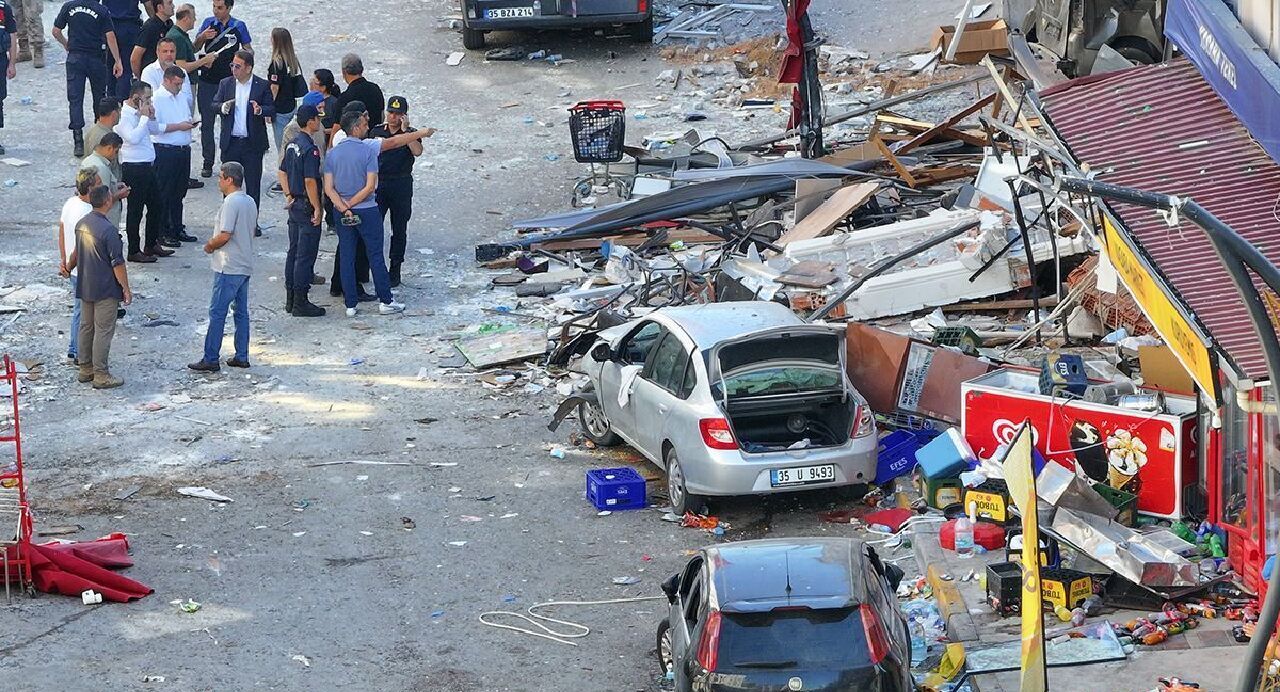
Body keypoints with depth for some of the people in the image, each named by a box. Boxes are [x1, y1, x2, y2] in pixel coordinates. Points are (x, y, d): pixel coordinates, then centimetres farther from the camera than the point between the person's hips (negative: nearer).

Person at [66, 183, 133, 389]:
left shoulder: (82, 224, 3)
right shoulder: (108, 230, -23)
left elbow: (77, 251, 20)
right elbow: (117, 263, -20)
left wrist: (69, 268, 39)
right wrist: (126, 289, -11)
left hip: (85, 287, 8)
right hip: (105, 290, -8)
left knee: (86, 327, 16)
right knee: (103, 331, -1)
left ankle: (85, 368, 26)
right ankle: (101, 375, 4)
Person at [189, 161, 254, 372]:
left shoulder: (231, 202, -18)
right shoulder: (250, 202, 10)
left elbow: (224, 236, -22)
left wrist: (210, 246, -4)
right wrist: (215, 243, 15)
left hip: (229, 268, -9)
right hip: (245, 266, 9)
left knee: (217, 313, -4)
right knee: (241, 311, 13)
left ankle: (210, 359, -2)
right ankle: (242, 356, 16)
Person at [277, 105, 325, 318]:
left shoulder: (292, 144, 8)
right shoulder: (310, 149, -20)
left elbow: (282, 172, 16)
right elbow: (310, 181, -23)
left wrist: (289, 195, 17)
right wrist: (317, 208, -17)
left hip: (295, 205, 9)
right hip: (307, 206, -9)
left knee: (294, 251, 15)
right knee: (306, 254, -4)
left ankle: (290, 299, 21)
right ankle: (300, 302, -1)